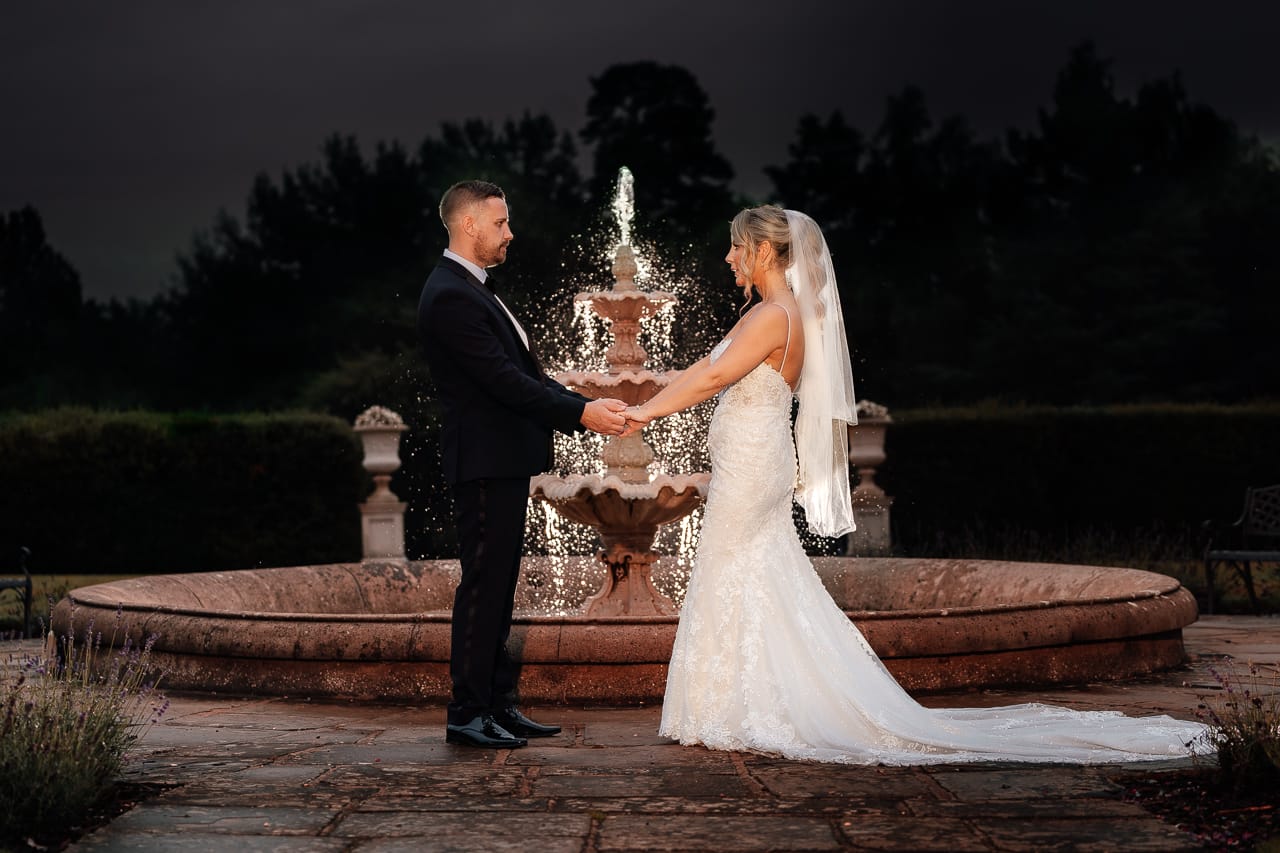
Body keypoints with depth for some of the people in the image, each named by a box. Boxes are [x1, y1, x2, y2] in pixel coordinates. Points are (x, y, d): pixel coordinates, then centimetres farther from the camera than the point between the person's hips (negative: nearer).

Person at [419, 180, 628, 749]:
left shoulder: (473, 289, 17)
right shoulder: (451, 297, -16)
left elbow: (524, 373, 17)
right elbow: (504, 380, -22)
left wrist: (583, 406, 7)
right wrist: (580, 413, -21)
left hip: (504, 461, 10)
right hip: (484, 462, -10)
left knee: (498, 585, 12)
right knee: (483, 584, -6)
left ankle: (498, 702, 18)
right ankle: (468, 714, 0)